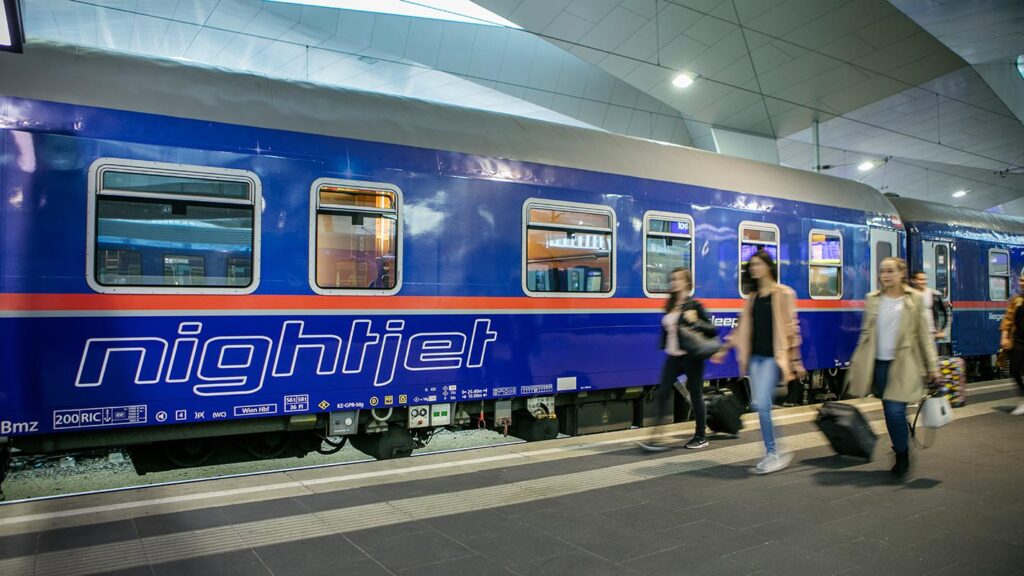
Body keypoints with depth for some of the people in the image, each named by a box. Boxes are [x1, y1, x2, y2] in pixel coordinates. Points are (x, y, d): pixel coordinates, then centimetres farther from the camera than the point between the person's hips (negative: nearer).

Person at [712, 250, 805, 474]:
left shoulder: (783, 294, -4)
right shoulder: (752, 297, 14)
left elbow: (791, 327, -8)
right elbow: (742, 326, 18)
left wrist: (795, 360, -12)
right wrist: (724, 349, 16)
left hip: (773, 357, -6)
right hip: (755, 356, 7)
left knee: (762, 404, -13)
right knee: (760, 405, 6)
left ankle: (773, 454, 1)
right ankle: (772, 454, 16)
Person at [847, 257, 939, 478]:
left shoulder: (914, 300, 1)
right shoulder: (873, 300, 8)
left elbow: (924, 335, 2)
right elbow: (866, 334, 11)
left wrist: (932, 366, -2)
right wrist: (857, 364, 8)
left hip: (903, 364, -3)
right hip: (879, 363, 3)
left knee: (896, 411, -11)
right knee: (890, 413, 8)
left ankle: (902, 457, 8)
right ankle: (902, 455, 24)